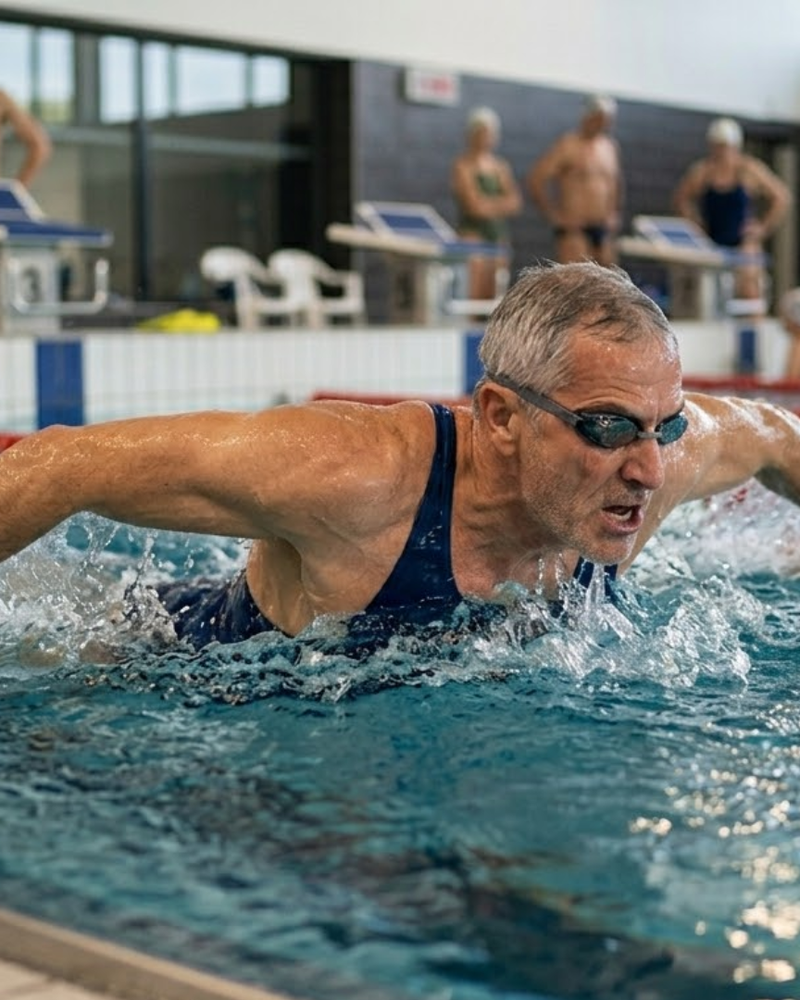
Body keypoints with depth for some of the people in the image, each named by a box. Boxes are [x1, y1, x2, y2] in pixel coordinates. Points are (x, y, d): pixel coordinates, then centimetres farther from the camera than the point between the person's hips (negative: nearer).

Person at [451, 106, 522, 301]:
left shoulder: (501, 166, 16)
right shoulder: (463, 166, -3)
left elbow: (515, 203, 7)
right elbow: (475, 206, -11)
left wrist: (489, 205, -7)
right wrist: (500, 204, 1)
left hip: (499, 236, 6)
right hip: (473, 235, -6)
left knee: (495, 299, 2)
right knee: (473, 297, -15)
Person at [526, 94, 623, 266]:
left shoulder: (611, 146, 15)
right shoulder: (568, 145, -5)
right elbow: (535, 180, -11)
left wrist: (615, 213, 17)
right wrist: (554, 216, -11)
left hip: (604, 231, 7)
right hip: (574, 231, -6)